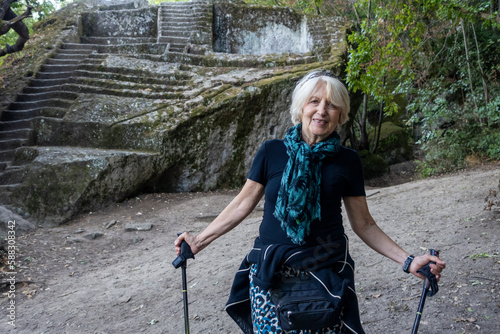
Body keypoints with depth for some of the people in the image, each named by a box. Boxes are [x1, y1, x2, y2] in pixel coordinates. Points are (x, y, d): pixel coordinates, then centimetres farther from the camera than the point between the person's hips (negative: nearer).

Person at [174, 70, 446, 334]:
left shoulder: (347, 160, -1)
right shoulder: (271, 152, -3)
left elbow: (363, 224, 6)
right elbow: (243, 204, 6)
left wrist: (408, 261, -1)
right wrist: (199, 241, 6)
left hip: (326, 274, 0)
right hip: (270, 275, 1)